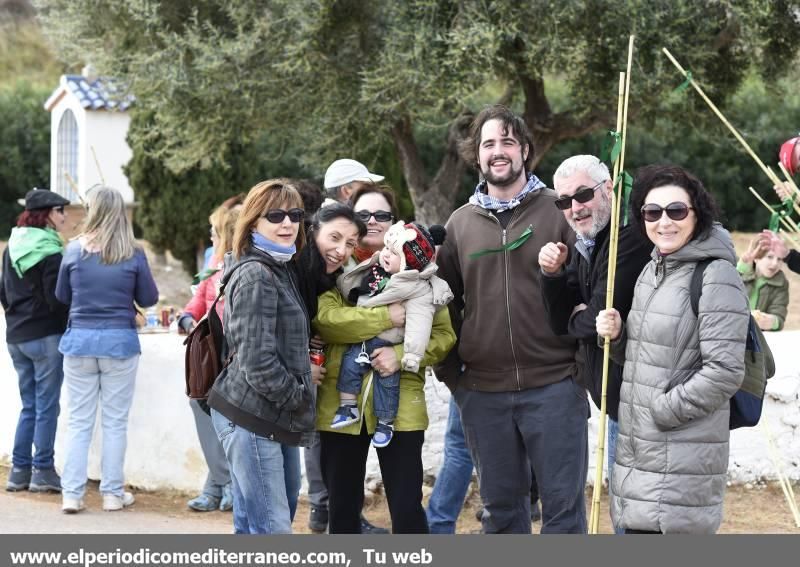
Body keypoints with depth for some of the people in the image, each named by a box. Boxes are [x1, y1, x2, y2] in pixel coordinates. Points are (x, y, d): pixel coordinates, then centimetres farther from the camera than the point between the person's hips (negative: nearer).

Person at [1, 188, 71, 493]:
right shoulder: (50, 253, -15)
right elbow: (56, 299, -16)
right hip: (46, 336, -8)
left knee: (29, 406, 15)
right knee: (47, 406, 0)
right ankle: (43, 472, 2)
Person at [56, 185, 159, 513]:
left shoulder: (75, 250, -3)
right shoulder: (133, 254, -6)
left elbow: (62, 296, 10)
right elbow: (149, 298, 4)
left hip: (80, 340, 1)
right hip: (119, 341, -1)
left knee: (79, 420, 6)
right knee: (115, 421, 6)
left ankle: (72, 494, 4)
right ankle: (113, 493, 10)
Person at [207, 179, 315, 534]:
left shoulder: (279, 270, 16)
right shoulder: (255, 275, -15)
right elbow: (257, 363, -21)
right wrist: (300, 399, -10)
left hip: (269, 419, 10)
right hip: (251, 418, -10)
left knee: (251, 528, 14)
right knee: (274, 531, -11)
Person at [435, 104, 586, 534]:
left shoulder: (557, 212, 0)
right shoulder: (460, 223, 9)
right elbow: (447, 303, 15)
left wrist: (583, 361, -5)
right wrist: (451, 372, 8)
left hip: (554, 385, -3)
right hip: (482, 392, 3)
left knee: (563, 501, 1)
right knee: (501, 504, 12)